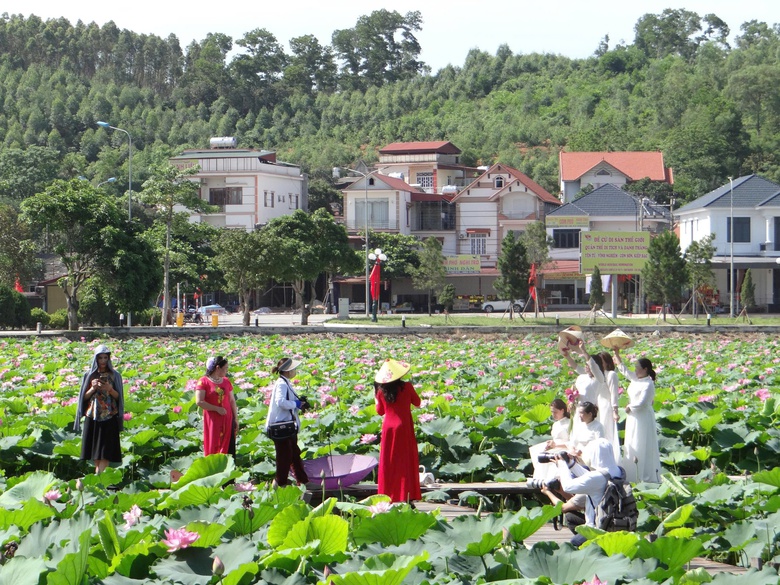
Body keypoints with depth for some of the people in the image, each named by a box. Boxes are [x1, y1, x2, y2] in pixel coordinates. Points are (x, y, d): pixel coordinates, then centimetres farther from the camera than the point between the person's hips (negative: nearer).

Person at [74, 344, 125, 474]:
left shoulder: (115, 375, 3)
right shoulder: (89, 375, 7)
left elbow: (118, 397, 3)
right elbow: (85, 397, 7)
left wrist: (110, 389, -16)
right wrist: (93, 388, -11)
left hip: (109, 417, -2)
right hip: (92, 416, 2)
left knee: (105, 448, -10)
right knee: (94, 448, 3)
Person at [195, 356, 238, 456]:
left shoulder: (226, 381, 10)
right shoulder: (204, 382, -6)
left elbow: (232, 401, 13)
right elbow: (199, 402, -12)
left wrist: (236, 419, 9)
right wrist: (217, 408, -14)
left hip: (227, 420, 4)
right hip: (212, 421, -4)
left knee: (228, 448, 1)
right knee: (213, 448, -2)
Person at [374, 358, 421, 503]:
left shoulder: (381, 391, -3)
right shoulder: (407, 387, -8)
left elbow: (380, 411, 8)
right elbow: (417, 402, 6)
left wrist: (376, 397, 21)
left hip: (388, 428, 2)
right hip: (404, 427, -2)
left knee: (388, 463, 9)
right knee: (406, 461, 4)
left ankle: (388, 496, 8)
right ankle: (406, 495, 0)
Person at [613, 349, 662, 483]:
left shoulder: (648, 384, -17)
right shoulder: (636, 379, 8)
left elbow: (641, 403, -23)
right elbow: (623, 369, 19)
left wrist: (629, 407, -7)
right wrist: (616, 354, 16)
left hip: (643, 418, -9)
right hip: (633, 418, 9)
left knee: (643, 448, -6)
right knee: (632, 447, 11)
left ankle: (647, 477, -1)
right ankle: (633, 476, 17)